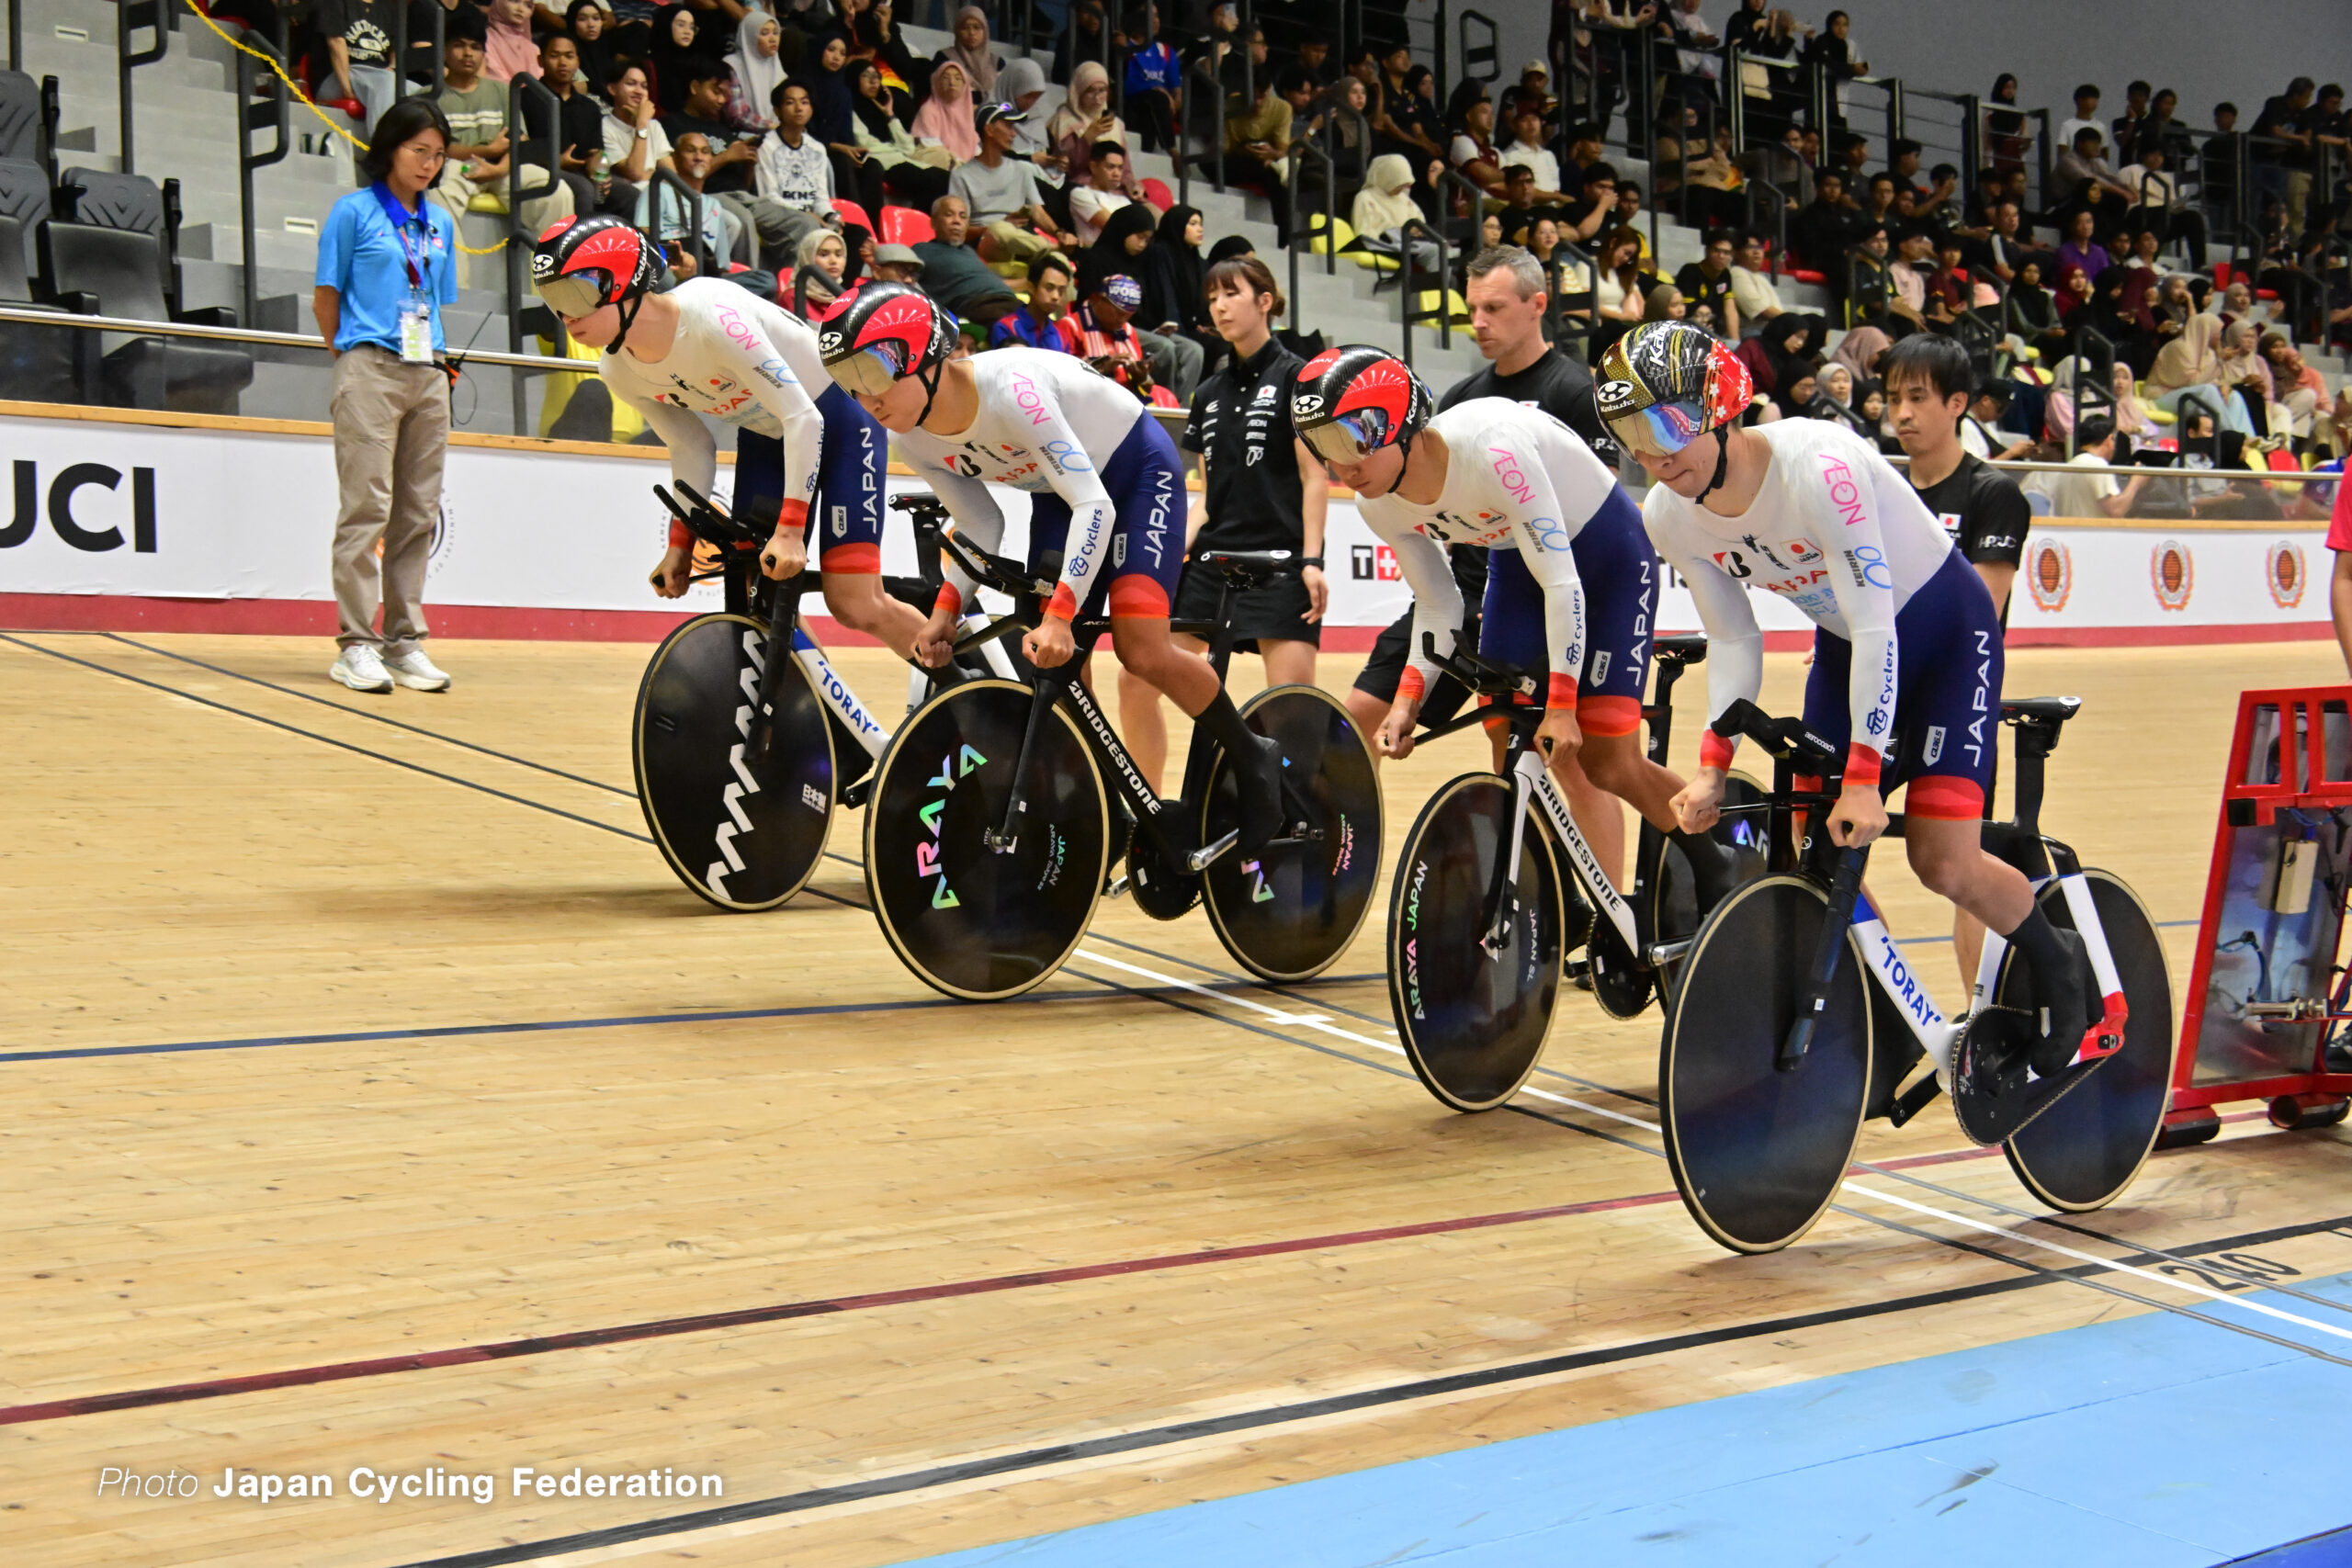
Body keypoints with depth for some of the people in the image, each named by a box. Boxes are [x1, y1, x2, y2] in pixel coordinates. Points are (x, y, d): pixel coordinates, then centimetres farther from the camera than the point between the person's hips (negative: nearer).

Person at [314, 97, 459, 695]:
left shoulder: (440, 222, 16)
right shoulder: (355, 211, 2)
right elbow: (325, 299, 4)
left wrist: (438, 358, 11)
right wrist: (352, 357, 7)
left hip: (428, 376, 5)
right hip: (369, 370, -5)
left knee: (419, 513, 5)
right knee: (367, 506, -8)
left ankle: (405, 641, 11)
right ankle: (356, 642, -5)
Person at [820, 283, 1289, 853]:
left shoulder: (1008, 389, -37)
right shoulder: (913, 440, -14)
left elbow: (1094, 505, -36)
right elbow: (981, 528, -3)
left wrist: (1059, 614, -43)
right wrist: (946, 608, -19)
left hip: (1137, 470, -7)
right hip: (1057, 491, 7)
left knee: (1141, 649, -20)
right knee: (1054, 662, -3)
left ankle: (1252, 759, 2)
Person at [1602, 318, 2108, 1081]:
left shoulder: (1817, 466, -36)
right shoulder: (1667, 516, -15)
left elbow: (1875, 623, -33)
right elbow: (1733, 640, -5)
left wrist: (1864, 776, -34)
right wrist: (1711, 768, -16)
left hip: (1943, 628, -6)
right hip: (1845, 643, 6)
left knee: (1941, 860, -13)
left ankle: (2062, 967, 16)